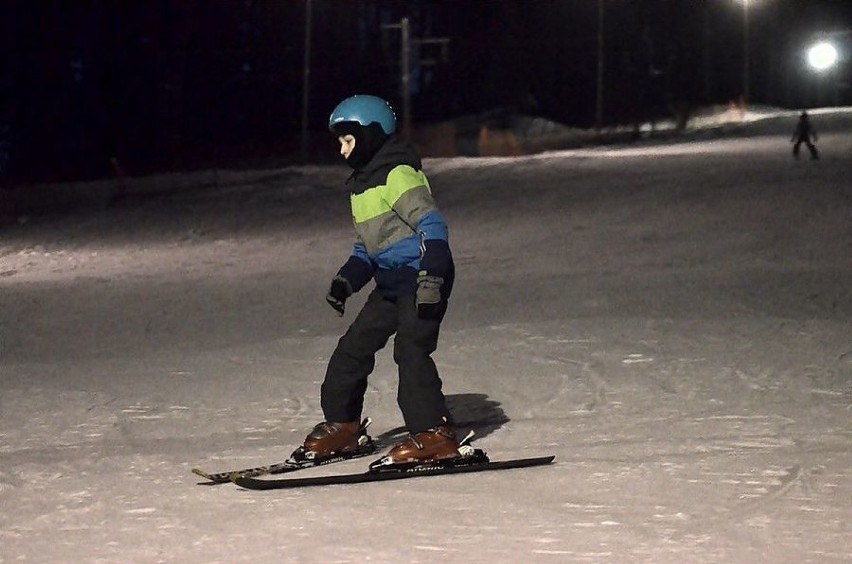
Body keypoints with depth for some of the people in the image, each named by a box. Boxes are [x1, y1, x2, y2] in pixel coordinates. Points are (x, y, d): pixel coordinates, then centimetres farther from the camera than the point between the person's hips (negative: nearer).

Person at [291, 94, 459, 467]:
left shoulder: (398, 174, -12)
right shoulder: (363, 184, 18)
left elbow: (433, 226, -20)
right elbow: (365, 247, 24)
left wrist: (430, 278, -27)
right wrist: (346, 281, 10)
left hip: (421, 279, -10)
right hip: (391, 284, 10)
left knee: (411, 350, -18)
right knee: (353, 347, 10)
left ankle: (435, 435, -17)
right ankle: (342, 425, 21)